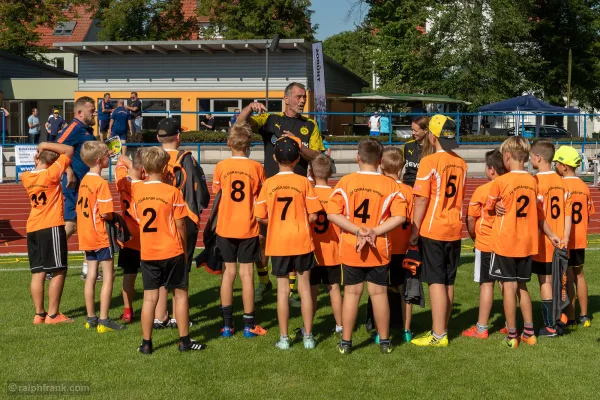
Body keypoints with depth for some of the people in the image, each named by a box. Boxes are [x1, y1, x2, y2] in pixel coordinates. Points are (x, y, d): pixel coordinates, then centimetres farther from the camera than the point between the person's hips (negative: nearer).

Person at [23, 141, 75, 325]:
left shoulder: (26, 177, 6)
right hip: (51, 227, -7)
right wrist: (46, 145, -5)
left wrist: (40, 153, 18)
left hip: (32, 229, 7)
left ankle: (39, 313, 13)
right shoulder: (51, 173, -11)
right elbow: (69, 150, -8)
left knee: (38, 272, 9)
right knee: (59, 271, -1)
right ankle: (53, 314, 0)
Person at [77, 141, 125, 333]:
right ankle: (103, 321, -1)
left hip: (86, 236, 8)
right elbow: (105, 213, -21)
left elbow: (80, 209, 12)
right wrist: (115, 217, -2)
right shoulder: (101, 183, -17)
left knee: (91, 275, 13)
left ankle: (91, 318, 19)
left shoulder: (84, 181, 8)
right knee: (108, 276, -1)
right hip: (101, 237, -8)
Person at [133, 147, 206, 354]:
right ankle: (184, 340, 14)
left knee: (150, 297, 8)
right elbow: (180, 226, -7)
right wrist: (184, 248, 5)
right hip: (172, 251, -3)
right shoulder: (173, 192, -10)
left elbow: (137, 218, 10)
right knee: (180, 294, 9)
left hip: (147, 253, 3)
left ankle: (146, 343, 11)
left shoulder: (136, 190, -2)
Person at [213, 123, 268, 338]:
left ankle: (227, 324, 12)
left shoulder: (221, 166, -3)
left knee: (229, 271, 9)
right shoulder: (257, 167, -6)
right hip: (248, 228, -1)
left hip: (225, 228, 1)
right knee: (247, 273, 2)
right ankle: (249, 325, 7)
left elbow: (216, 194, 4)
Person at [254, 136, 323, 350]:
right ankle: (308, 336, 13)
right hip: (302, 241, 0)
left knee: (282, 289, 6)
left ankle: (284, 338, 10)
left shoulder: (268, 184, -5)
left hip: (278, 243, 0)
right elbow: (313, 215, -6)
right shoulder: (304, 182, -6)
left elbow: (260, 217, -2)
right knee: (304, 287, 8)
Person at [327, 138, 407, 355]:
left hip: (350, 249, 0)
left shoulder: (345, 182, -6)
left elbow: (332, 214, -12)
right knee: (379, 293, 10)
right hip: (379, 250, 0)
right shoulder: (389, 184, -4)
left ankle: (346, 342, 14)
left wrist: (358, 230, -14)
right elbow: (400, 216, -12)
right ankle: (384, 341, 18)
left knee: (351, 293, 9)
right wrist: (375, 231, -14)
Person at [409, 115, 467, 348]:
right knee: (448, 282, 12)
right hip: (454, 230, 6)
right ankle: (442, 330, 21)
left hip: (432, 230, -6)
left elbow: (422, 199, -15)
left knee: (436, 282, -3)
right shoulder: (461, 163, 7)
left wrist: (415, 230, -11)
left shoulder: (429, 162, -13)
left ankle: (438, 335, -1)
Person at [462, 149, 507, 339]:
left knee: (486, 283, 1)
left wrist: (474, 237, 10)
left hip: (486, 244, -4)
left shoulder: (482, 190, -12)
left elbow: (470, 218, -7)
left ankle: (481, 328, 6)